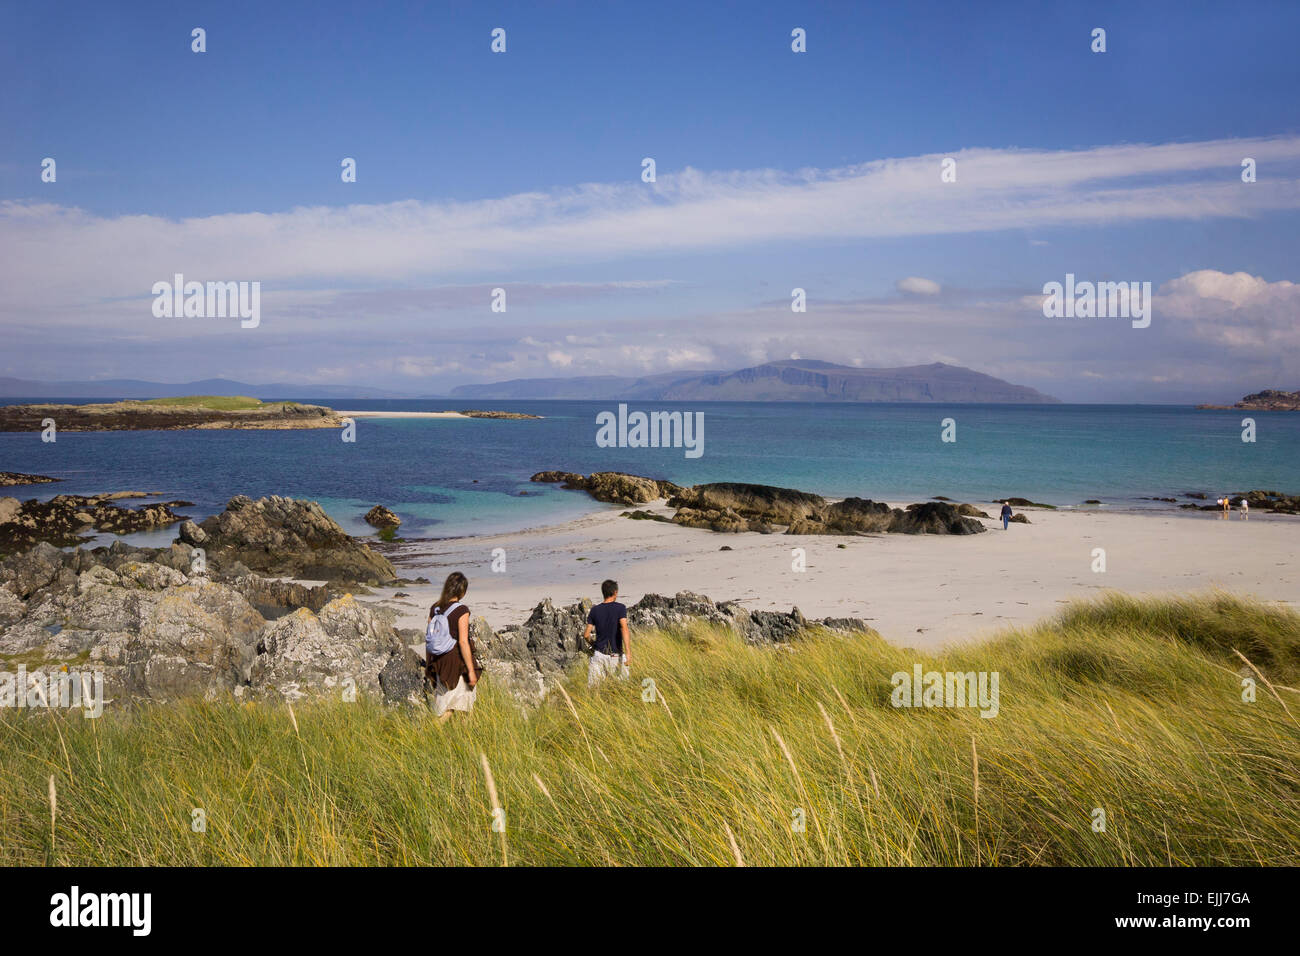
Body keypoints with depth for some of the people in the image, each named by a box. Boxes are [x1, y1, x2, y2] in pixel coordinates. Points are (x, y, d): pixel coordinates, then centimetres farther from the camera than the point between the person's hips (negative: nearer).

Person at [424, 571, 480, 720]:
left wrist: (428, 664, 17)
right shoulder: (461, 610, -15)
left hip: (439, 662, 6)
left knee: (443, 709, 15)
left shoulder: (435, 609, 2)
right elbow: (463, 642, -18)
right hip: (457, 663, -5)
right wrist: (471, 671, -14)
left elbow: (428, 637, 7)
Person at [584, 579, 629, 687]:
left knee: (592, 688, 1)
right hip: (616, 656, -2)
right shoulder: (620, 608, -5)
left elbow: (586, 635, 4)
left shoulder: (595, 610, 5)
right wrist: (628, 654, -22)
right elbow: (624, 628, -19)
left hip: (599, 655, 2)